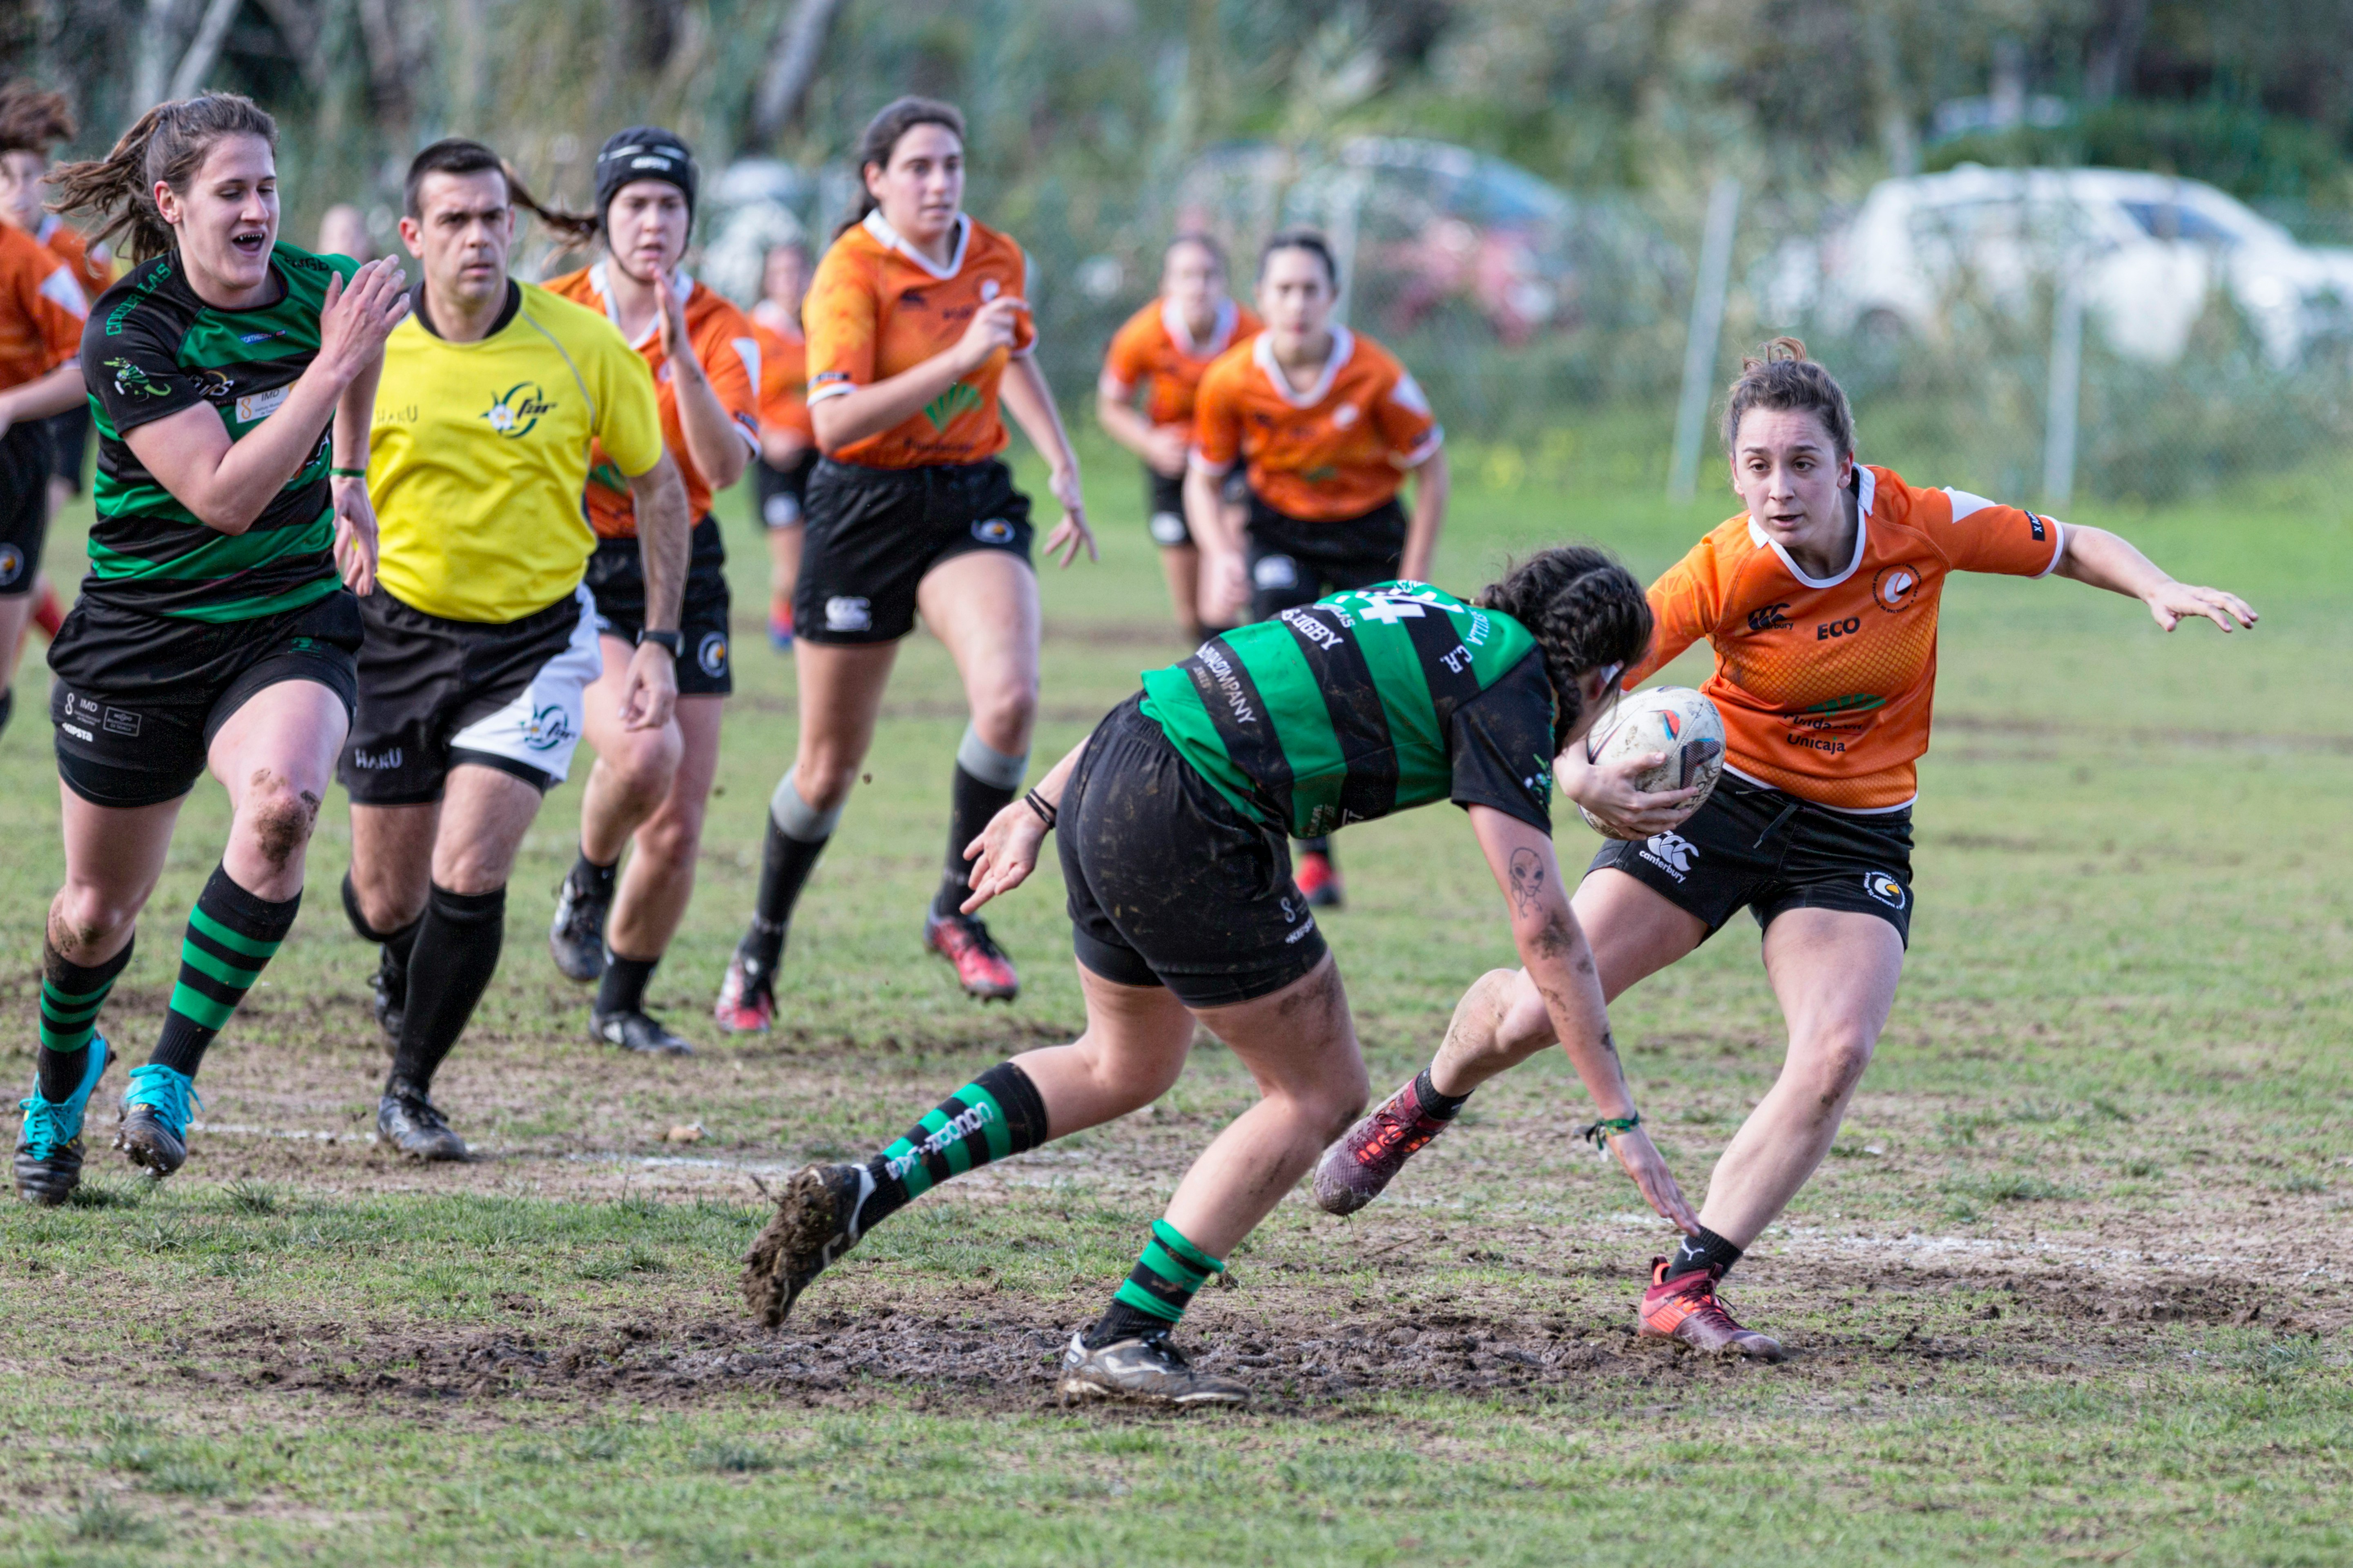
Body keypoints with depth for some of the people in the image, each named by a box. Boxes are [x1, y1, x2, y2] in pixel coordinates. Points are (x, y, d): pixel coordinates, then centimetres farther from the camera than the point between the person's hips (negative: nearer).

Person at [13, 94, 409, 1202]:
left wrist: (349, 480, 21)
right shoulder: (128, 332, -19)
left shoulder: (319, 291, -5)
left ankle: (171, 1075, -20)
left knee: (281, 801, -32)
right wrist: (331, 366, -30)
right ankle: (60, 1080, 45)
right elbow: (224, 495, -28)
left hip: (293, 623, 2)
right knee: (98, 912, 11)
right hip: (140, 640, -2)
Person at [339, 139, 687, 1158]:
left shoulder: (583, 346, -10)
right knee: (387, 899, 9)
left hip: (537, 635, -1)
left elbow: (657, 486, 2)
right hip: (402, 630, 1)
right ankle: (401, 980, 48)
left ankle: (410, 1091, 3)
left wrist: (660, 640, -2)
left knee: (470, 873, -17)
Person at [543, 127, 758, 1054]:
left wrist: (681, 359, -28)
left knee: (677, 829, 1)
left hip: (680, 575, 2)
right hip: (571, 572, -2)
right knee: (642, 751, -29)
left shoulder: (720, 332, -4)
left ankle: (621, 1005, 23)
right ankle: (587, 884, 3)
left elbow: (726, 469, -19)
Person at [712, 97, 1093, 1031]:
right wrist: (957, 359, -31)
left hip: (973, 505, 4)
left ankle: (959, 911, -6)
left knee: (1009, 698, -24)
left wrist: (1062, 464, 19)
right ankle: (763, 948, 27)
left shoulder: (998, 260, 3)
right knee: (830, 763, 5)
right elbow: (833, 421, -26)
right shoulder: (852, 271, -15)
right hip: (864, 510, -3)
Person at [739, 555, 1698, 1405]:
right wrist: (1619, 1117, -7)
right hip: (1188, 831, -9)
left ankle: (857, 1194, 18)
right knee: (1320, 1093, 7)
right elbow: (1542, 928, -9)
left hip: (1113, 770, 9)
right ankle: (1125, 1341, 5)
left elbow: (1175, 685, 23)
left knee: (1123, 1067, 28)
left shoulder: (1418, 614, 22)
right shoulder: (1509, 701, -2)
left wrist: (1042, 806, 28)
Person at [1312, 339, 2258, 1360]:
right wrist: (1579, 777, -42)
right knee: (1538, 1007, -6)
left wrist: (2157, 590, -18)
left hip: (1857, 835, 1)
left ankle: (1686, 1286, -11)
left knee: (1837, 1055, -23)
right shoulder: (1723, 574, -21)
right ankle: (1418, 1112, 30)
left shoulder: (1922, 525, -15)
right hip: (1720, 803, -1)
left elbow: (2071, 547, 1)